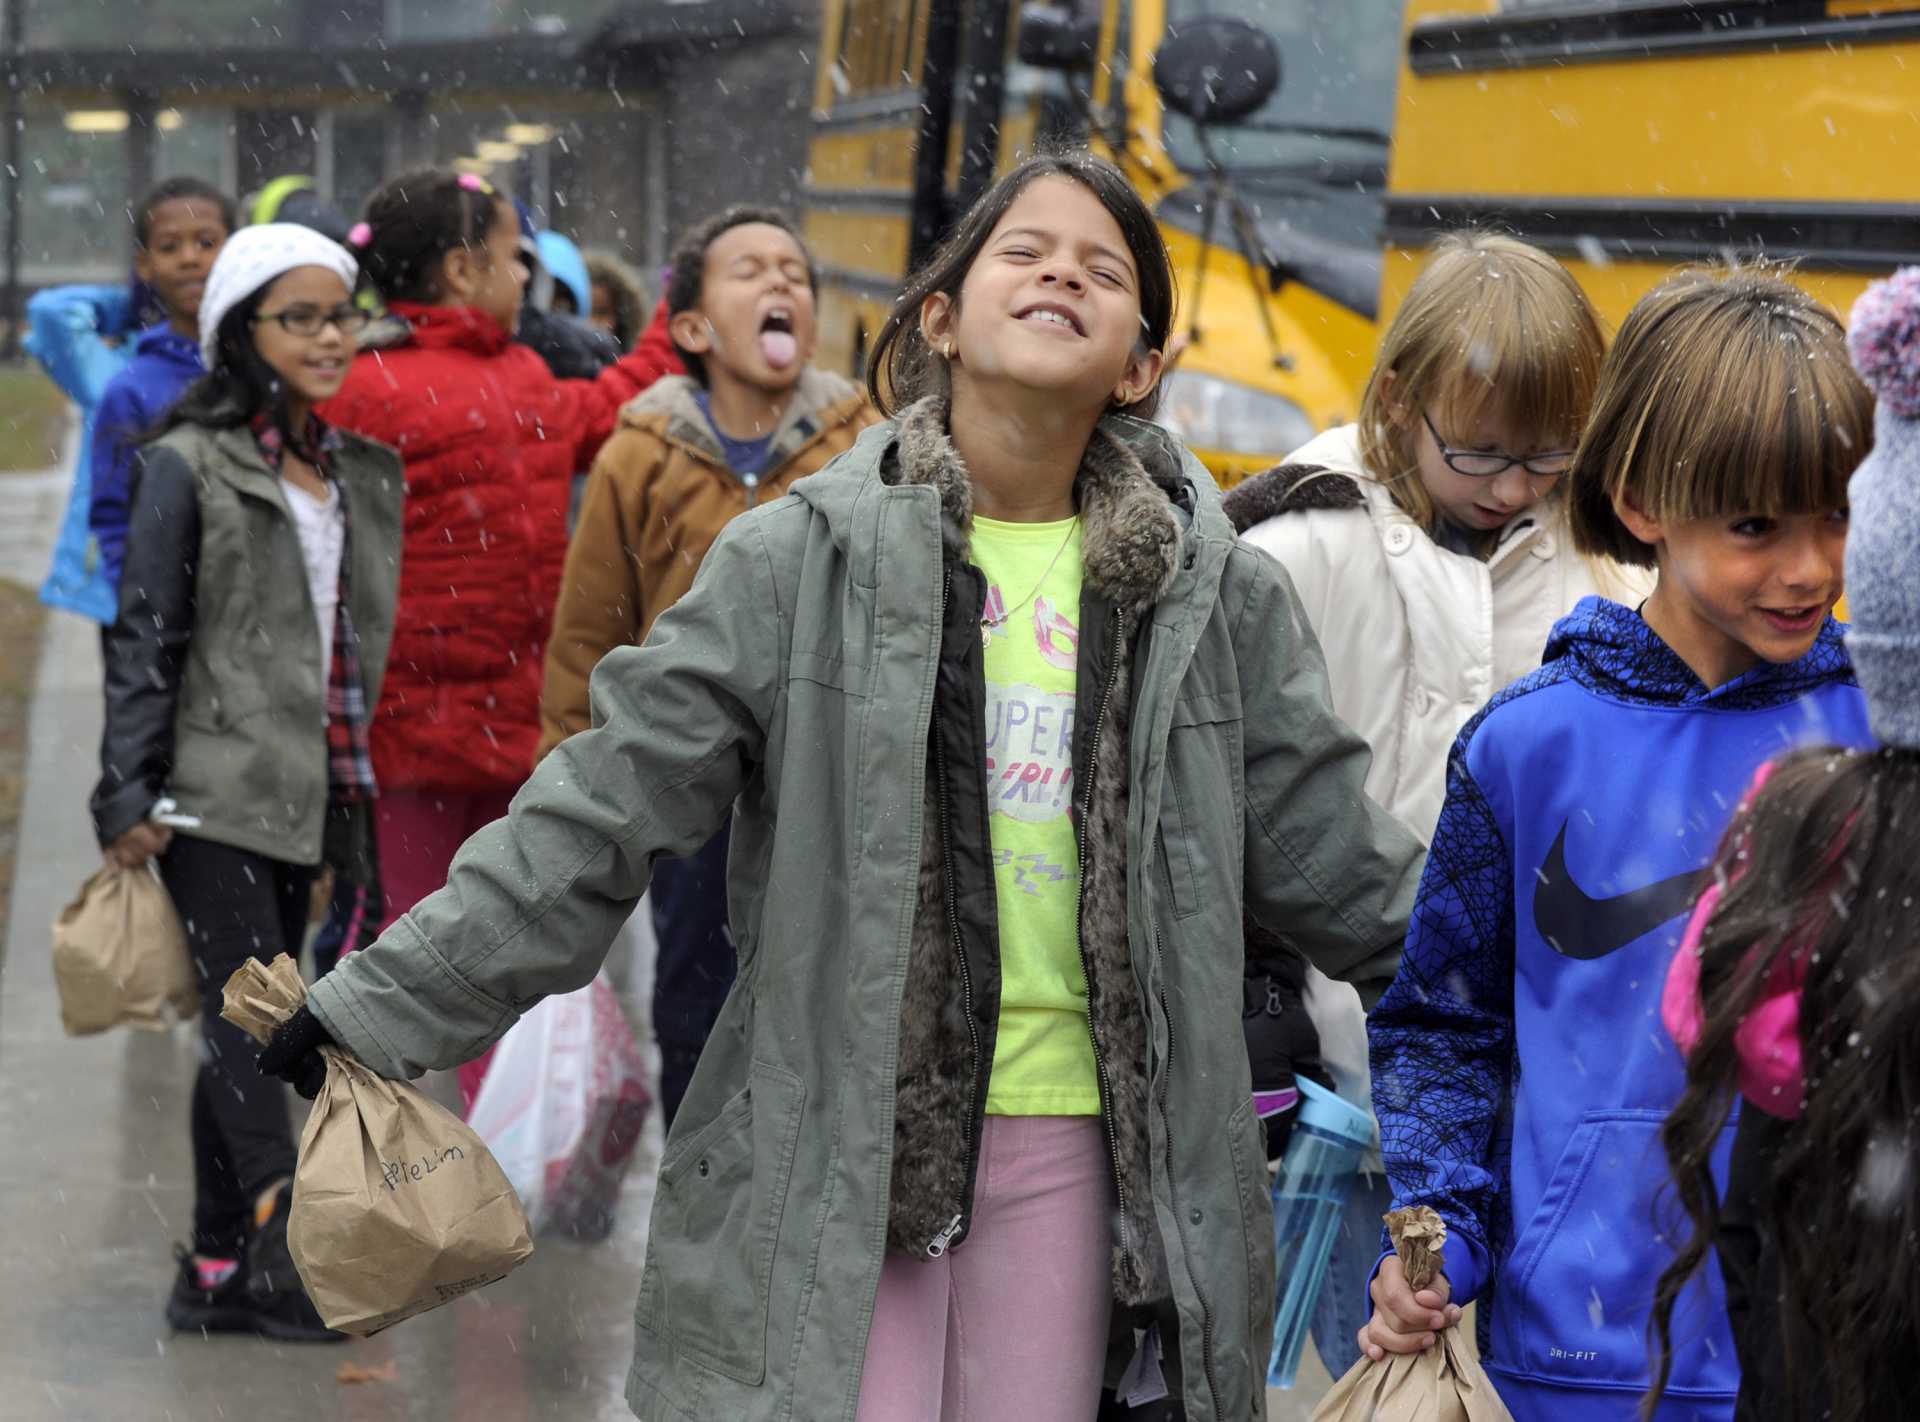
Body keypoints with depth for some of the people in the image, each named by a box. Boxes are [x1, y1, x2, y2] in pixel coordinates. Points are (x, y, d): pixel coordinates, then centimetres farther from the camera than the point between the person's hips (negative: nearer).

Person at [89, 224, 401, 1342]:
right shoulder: (190, 467, -4)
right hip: (214, 792, -6)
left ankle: (221, 1271, 13)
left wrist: (370, 788, 13)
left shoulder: (366, 473, 12)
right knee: (247, 1014, -11)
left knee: (247, 1028, 9)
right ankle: (287, 1238, -14)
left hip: (309, 794, 6)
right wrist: (127, 798, -10)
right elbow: (146, 640, -5)